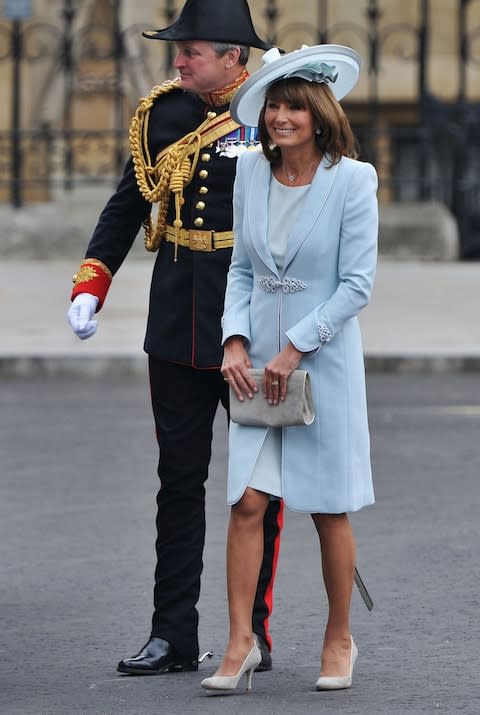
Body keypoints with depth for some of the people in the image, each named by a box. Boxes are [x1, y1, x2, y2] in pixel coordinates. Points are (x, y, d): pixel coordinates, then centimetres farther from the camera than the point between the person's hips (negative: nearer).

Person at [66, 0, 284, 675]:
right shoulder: (163, 113, 5)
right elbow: (128, 204, 12)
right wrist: (90, 285, 2)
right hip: (177, 328, 4)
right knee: (179, 479, 6)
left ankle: (255, 633, 12)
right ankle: (173, 637, 10)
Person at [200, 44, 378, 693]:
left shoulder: (352, 180, -9)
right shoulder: (251, 172, 4)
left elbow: (357, 285, -10)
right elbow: (242, 266, 12)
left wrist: (294, 349, -13)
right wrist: (235, 340, -2)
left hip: (324, 361, -3)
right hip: (258, 365, 3)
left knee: (329, 510, 5)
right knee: (247, 501, -6)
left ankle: (339, 641, 20)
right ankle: (241, 644, -2)